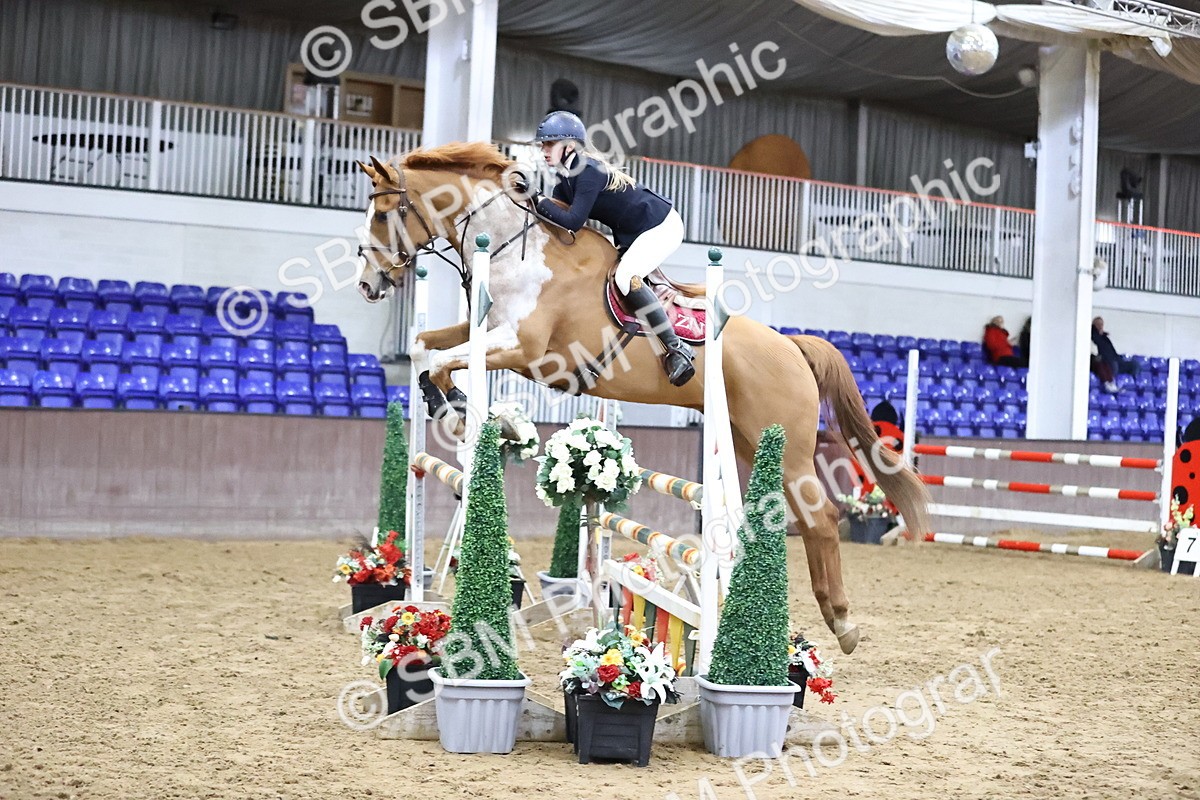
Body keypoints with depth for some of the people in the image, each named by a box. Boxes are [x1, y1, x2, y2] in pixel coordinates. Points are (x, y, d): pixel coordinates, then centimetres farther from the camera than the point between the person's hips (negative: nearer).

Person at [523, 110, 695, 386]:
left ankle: (677, 349, -26)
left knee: (626, 278, -28)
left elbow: (573, 221, -31)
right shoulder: (567, 176, 6)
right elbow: (557, 211, 5)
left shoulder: (589, 171, -24)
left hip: (662, 226, -11)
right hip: (631, 234, 11)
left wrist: (536, 198, -28)